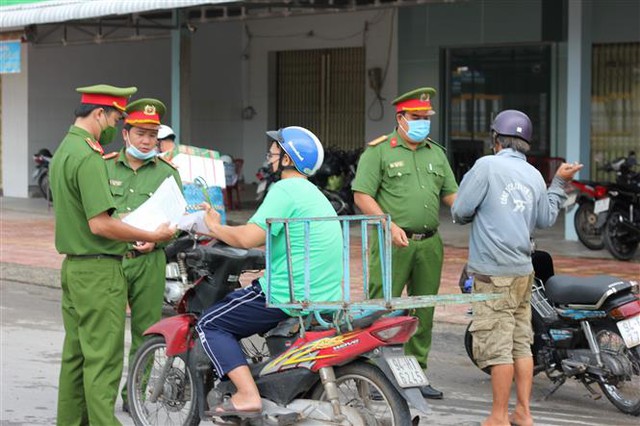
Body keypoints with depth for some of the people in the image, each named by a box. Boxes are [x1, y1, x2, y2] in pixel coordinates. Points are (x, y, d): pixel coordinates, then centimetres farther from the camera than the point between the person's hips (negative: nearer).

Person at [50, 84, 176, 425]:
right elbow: (100, 223, -24)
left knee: (75, 355, 13)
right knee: (103, 359, -7)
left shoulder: (63, 151, 14)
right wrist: (152, 236, -16)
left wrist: (127, 240, 17)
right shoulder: (88, 157, -18)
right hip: (99, 270, -10)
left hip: (73, 266, 10)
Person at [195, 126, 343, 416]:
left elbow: (249, 238, -21)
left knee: (210, 324, -1)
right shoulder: (314, 194, 19)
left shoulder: (285, 190, -13)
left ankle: (247, 395, -16)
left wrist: (215, 227, -4)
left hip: (289, 295, -10)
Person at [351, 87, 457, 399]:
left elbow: (450, 194, 18)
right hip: (393, 243, -6)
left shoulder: (436, 153, 17)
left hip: (429, 244, 6)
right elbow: (362, 196, -7)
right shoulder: (379, 151, -1)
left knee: (423, 313, 10)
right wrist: (390, 226, -18)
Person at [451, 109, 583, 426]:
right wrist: (559, 183, 32)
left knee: (497, 346, -3)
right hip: (523, 271, 7)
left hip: (493, 272, -7)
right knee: (521, 343, 12)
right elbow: (546, 219, 22)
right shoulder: (534, 176, 10)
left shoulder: (488, 166, -10)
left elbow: (460, 211, -9)